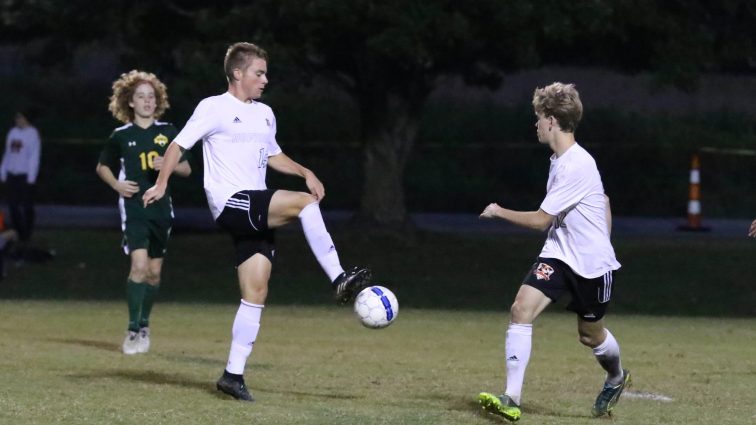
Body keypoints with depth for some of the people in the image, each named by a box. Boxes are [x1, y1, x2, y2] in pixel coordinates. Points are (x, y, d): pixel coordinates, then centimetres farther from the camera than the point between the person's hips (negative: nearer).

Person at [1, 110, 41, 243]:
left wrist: (31, 177, -14)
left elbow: (34, 156, -11)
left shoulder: (32, 134, -8)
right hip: (12, 174, 6)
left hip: (25, 175, -6)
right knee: (13, 204, 7)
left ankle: (27, 233, 9)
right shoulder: (13, 132, 12)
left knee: (27, 205, 0)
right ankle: (18, 231, 16)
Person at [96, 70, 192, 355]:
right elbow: (102, 166, 14)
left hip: (161, 209, 3)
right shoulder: (121, 136, 1)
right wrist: (116, 184, -5)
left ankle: (144, 325, 28)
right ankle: (133, 329, -13)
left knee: (154, 271, 9)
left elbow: (186, 169, 10)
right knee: (139, 265, -19)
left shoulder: (168, 133, 4)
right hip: (134, 207, -3)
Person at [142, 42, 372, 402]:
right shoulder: (214, 108, -2)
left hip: (256, 214, 8)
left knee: (256, 292, 0)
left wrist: (305, 172, 16)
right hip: (230, 205, -8)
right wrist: (161, 184, -14)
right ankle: (340, 280, -23)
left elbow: (272, 155, 32)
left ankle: (234, 374, 2)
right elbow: (179, 144, -2)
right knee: (305, 203, -25)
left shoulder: (264, 114, 20)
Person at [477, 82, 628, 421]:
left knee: (590, 335, 11)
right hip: (558, 254, 7)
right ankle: (512, 400, -18)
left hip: (592, 263, -7)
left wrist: (499, 212, -7)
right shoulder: (560, 160, 6)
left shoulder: (576, 166, -24)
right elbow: (604, 201, 19)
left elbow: (540, 220, -20)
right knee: (521, 309, -15)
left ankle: (616, 378, 46)